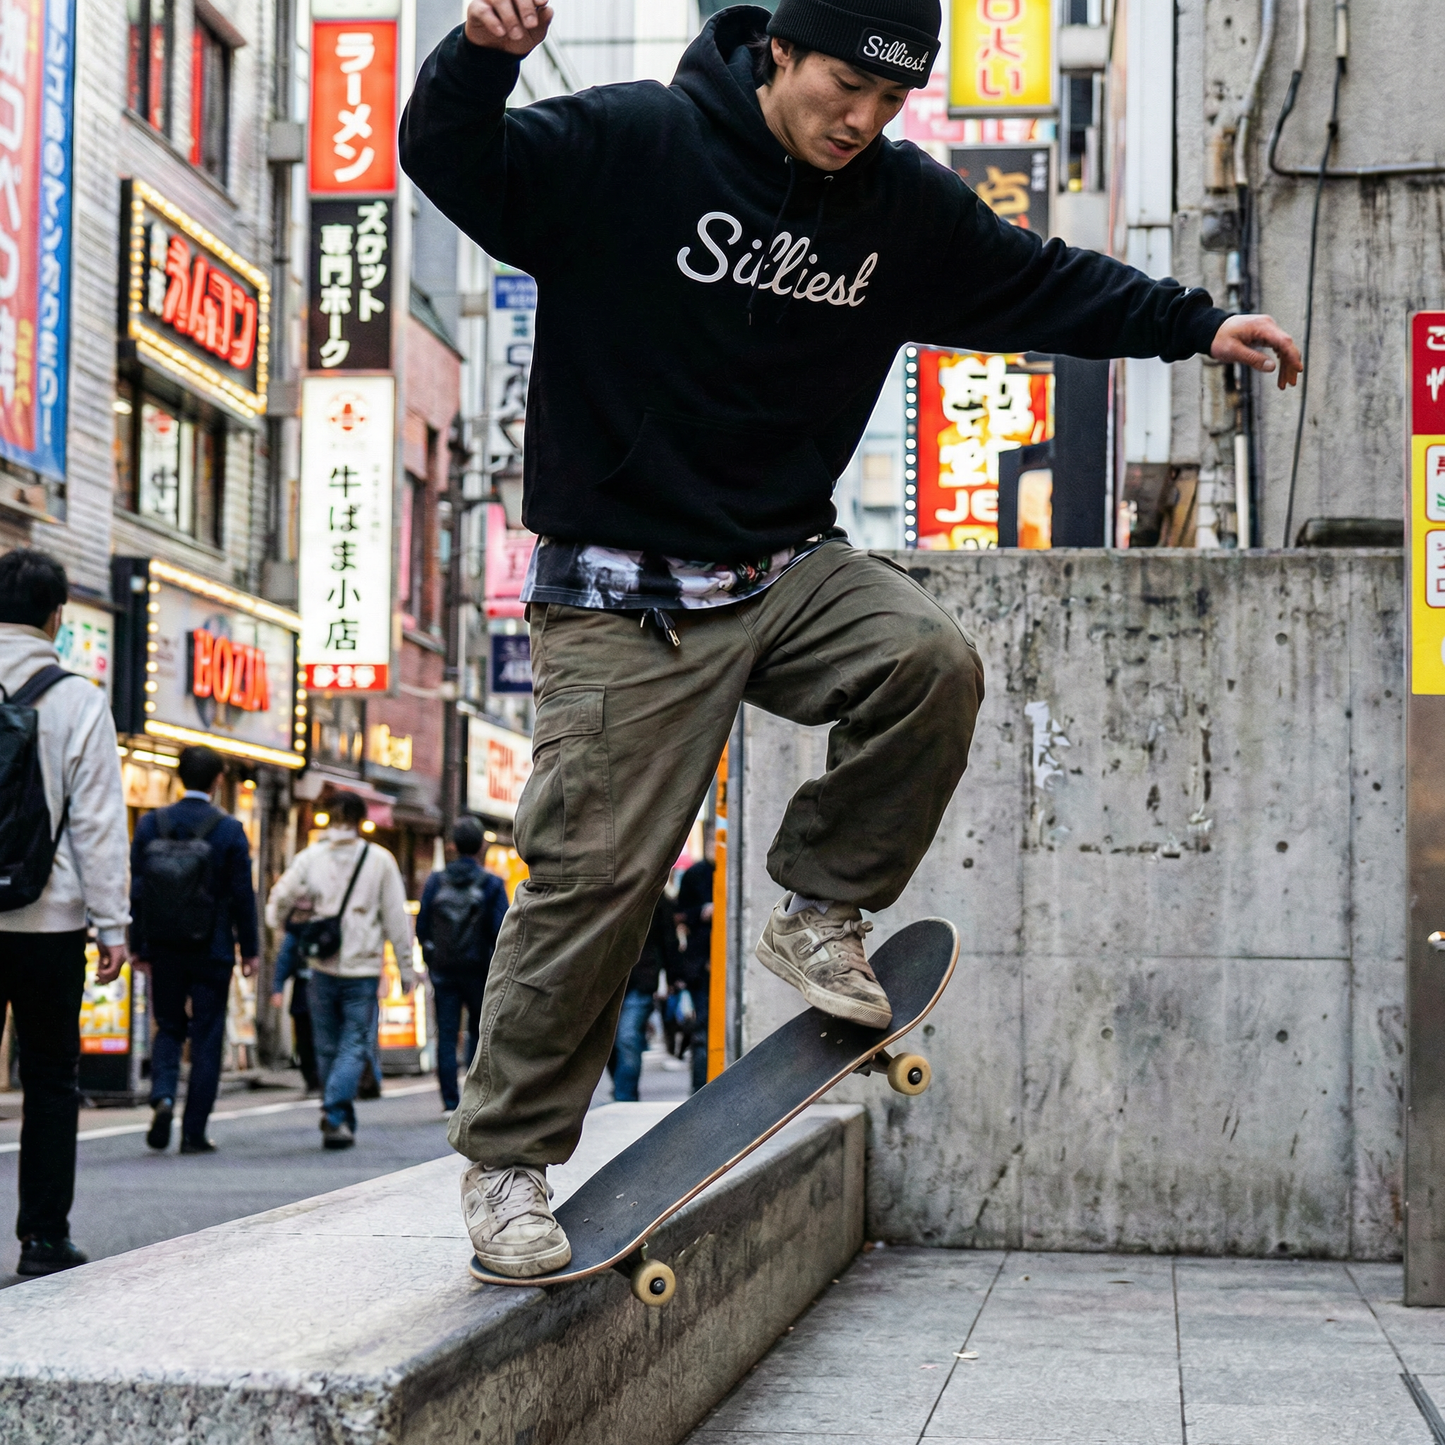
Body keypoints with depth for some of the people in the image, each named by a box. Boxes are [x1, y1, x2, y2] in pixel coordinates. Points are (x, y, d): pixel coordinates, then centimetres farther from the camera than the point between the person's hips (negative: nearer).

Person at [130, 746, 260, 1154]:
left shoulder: (150, 824, -1)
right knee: (206, 1038, 5)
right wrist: (250, 949, 4)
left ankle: (163, 1096, -10)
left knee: (168, 1028, 17)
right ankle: (194, 1133, 5)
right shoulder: (229, 830, -8)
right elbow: (242, 895, -6)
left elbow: (137, 889, 1)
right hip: (212, 950, -2)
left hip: (164, 949, 2)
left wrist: (138, 945, 8)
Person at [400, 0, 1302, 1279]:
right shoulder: (629, 148, -11)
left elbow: (1038, 282, 18)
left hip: (790, 571, 5)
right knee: (596, 873, -8)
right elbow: (452, 162, -15)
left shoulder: (905, 206, 5)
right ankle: (509, 1159, 8)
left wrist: (1193, 324, 15)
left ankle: (820, 909, 0)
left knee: (933, 661, -24)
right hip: (625, 597, -5)